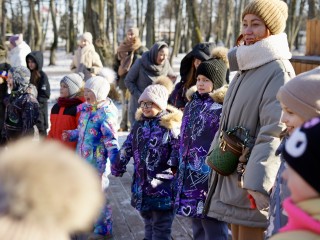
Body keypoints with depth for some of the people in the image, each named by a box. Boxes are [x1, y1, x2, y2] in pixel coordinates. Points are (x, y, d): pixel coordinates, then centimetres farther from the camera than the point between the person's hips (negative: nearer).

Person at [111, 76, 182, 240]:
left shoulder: (171, 126, -10)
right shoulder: (139, 124, 11)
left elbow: (178, 154, -13)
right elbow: (127, 148, 18)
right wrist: (117, 168, 22)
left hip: (163, 189, -6)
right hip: (142, 188, 6)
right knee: (148, 225, 18)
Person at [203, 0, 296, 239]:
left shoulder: (279, 71, -14)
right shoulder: (246, 69, 14)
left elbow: (274, 132, -22)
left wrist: (257, 183, -27)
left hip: (253, 181, -8)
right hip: (232, 176, 9)